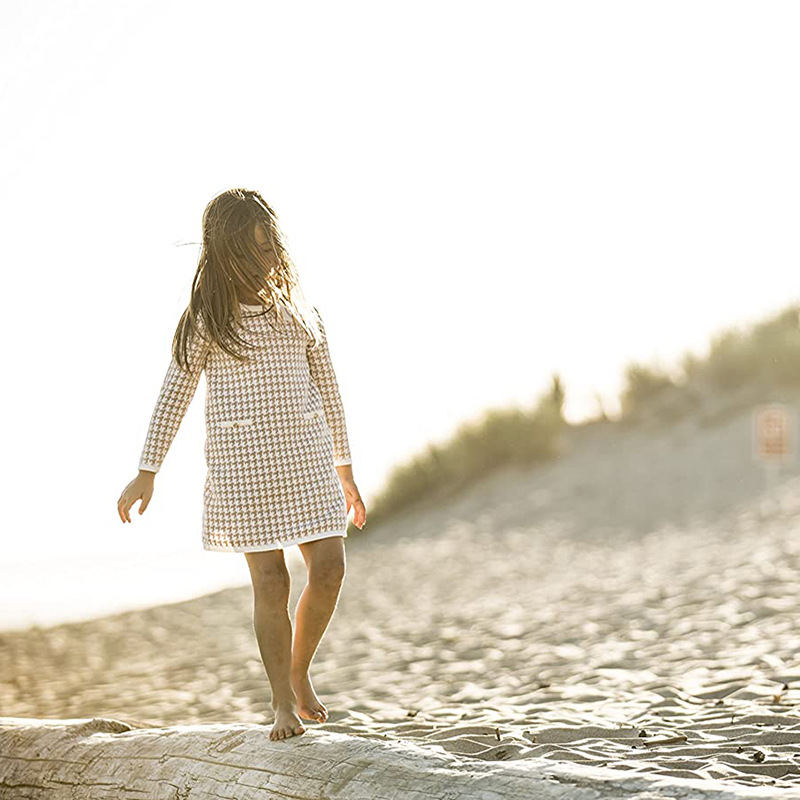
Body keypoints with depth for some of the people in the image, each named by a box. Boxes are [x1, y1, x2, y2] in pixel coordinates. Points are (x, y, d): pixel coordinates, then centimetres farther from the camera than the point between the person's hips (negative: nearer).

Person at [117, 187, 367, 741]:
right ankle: (283, 702, 11)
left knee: (329, 568, -5)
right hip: (243, 455, -3)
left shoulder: (300, 310, 11)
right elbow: (175, 391, 1)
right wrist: (147, 473, -3)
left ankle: (300, 671, 20)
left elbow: (327, 389, 15)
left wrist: (345, 471, 15)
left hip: (306, 450, 3)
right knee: (271, 580, -3)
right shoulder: (208, 316, 1)